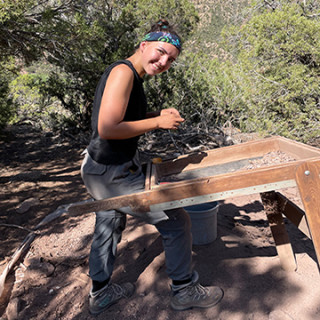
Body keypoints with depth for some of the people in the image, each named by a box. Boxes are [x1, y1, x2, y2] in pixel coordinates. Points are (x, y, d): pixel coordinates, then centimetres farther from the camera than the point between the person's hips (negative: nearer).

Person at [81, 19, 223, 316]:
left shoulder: (131, 76, 10)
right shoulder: (123, 71, -20)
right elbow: (107, 129, -28)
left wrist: (159, 116, 3)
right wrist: (158, 122, -19)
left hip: (99, 169, 11)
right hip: (113, 174, -11)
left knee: (108, 228, 26)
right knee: (176, 222, 3)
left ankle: (100, 293, 47)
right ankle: (184, 291, 24)